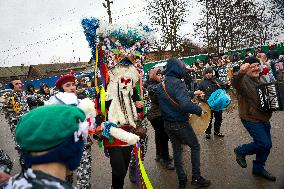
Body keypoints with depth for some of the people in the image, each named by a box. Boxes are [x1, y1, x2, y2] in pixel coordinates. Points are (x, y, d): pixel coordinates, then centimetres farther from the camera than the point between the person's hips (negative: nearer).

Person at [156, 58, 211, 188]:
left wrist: (193, 93, 28)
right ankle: (196, 178, 18)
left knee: (176, 149, 18)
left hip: (167, 123, 7)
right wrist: (199, 110, -19)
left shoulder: (161, 85, 6)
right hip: (180, 123, -7)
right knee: (195, 146, 13)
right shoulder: (177, 83, -21)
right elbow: (185, 104, -35)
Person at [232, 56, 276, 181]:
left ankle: (258, 168, 35)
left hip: (264, 118, 8)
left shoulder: (262, 79, 10)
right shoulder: (243, 80, -16)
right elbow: (235, 82, -41)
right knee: (264, 144, -13)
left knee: (267, 145, 14)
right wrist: (240, 72, -62)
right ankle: (241, 151, 13)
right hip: (251, 118, -8)